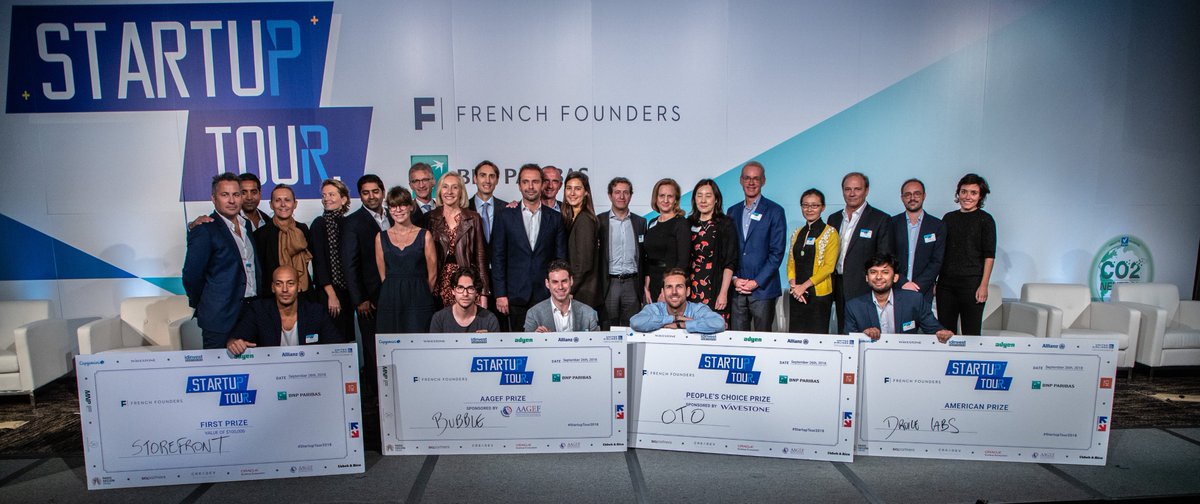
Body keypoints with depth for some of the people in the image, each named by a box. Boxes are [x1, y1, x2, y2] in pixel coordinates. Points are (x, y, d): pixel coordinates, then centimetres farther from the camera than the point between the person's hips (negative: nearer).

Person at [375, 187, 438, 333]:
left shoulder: (425, 235, 3)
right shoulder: (381, 237, 8)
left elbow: (432, 274, 4)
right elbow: (383, 275, 11)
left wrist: (419, 295, 8)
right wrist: (395, 293, 8)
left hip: (419, 301, -2)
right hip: (390, 302, 2)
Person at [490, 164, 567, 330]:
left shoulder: (555, 218, 7)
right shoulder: (504, 215, 4)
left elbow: (561, 258, 8)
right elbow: (498, 257, 2)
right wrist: (500, 294, -4)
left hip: (546, 295, 1)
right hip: (516, 296, -1)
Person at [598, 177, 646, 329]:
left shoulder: (640, 222, 12)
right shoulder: (599, 221, 3)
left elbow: (644, 256, 13)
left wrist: (644, 288, 8)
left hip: (632, 284, 2)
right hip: (608, 284, -2)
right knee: (607, 329, 1)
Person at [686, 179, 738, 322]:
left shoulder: (725, 224, -1)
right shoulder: (689, 223, 11)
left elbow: (730, 262, -5)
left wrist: (723, 293, -11)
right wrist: (683, 287, 4)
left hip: (715, 291, -3)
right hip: (691, 292, 3)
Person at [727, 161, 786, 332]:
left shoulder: (774, 211, 0)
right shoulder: (733, 212, 13)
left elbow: (777, 252, -5)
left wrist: (756, 282, -11)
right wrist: (734, 279, -3)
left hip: (763, 289, -3)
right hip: (736, 289, 4)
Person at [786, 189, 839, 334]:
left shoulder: (830, 233, -2)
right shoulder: (797, 233, 14)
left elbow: (829, 266, -9)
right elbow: (791, 262, 12)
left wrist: (804, 286, -14)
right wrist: (793, 284, -5)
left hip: (819, 294, -5)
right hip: (796, 295, 5)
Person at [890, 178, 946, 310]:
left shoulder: (938, 226, 6)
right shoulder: (892, 223, 5)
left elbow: (937, 262, 1)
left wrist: (917, 285, -10)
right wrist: (903, 283, -10)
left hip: (923, 292, 0)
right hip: (894, 290, 0)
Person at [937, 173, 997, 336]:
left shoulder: (985, 219, 1)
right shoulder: (948, 218, 12)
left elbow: (989, 255, -4)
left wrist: (984, 285, -12)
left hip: (972, 283, -4)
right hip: (946, 283, 4)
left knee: (971, 332, 0)